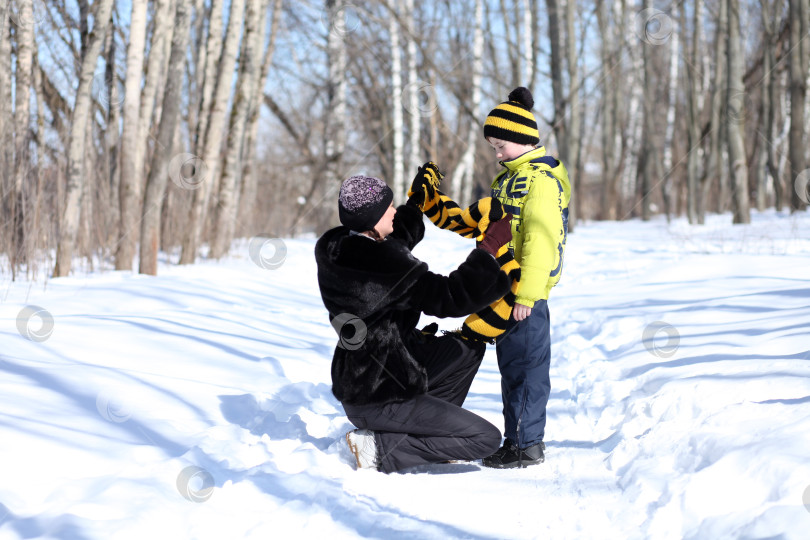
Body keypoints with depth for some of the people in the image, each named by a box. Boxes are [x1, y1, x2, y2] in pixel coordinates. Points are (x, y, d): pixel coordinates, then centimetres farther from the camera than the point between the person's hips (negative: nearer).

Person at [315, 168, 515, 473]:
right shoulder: (381, 263, -27)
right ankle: (380, 448, -7)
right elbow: (450, 298, -25)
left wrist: (417, 199, 26)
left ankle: (427, 434, 20)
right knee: (487, 439, -6)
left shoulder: (333, 249, 1)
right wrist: (489, 250, -16)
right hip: (377, 400, -10)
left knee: (469, 347, 22)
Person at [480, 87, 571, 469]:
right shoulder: (511, 177, 17)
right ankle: (517, 437, 23)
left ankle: (527, 444, 2)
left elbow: (540, 241, -21)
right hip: (506, 292, 10)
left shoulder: (542, 180, -15)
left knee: (525, 365, -4)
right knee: (511, 364, 15)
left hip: (526, 296, -10)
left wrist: (526, 294, -24)